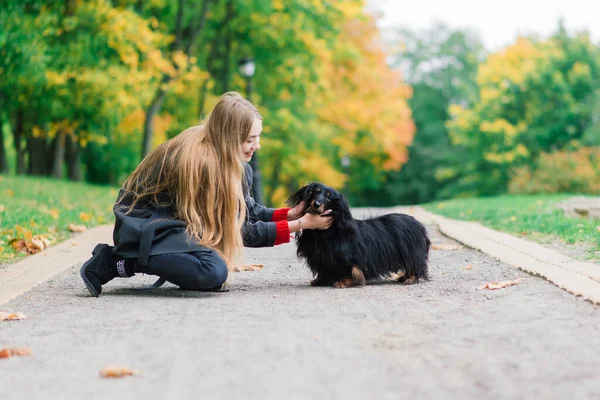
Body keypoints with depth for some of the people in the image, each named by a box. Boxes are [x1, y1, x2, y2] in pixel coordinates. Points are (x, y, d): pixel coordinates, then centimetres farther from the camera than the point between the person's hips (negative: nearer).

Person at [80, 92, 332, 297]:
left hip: (172, 217, 10)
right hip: (142, 225, -10)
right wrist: (300, 225, -16)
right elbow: (239, 230, -18)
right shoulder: (203, 160, -25)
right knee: (214, 272, -31)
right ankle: (118, 261, -14)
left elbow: (246, 210, 9)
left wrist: (289, 214, -6)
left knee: (243, 174, 0)